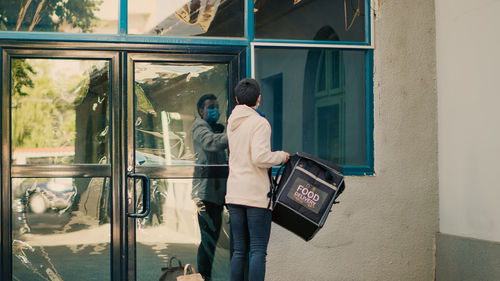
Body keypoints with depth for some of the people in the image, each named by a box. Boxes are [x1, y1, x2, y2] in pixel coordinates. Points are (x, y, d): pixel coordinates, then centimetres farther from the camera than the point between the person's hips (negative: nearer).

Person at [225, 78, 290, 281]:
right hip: (256, 194, -7)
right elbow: (260, 158, -19)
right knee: (258, 250, -4)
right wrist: (281, 156, -4)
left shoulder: (232, 122, 12)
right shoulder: (260, 123, -10)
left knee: (240, 250, 10)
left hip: (234, 193, 7)